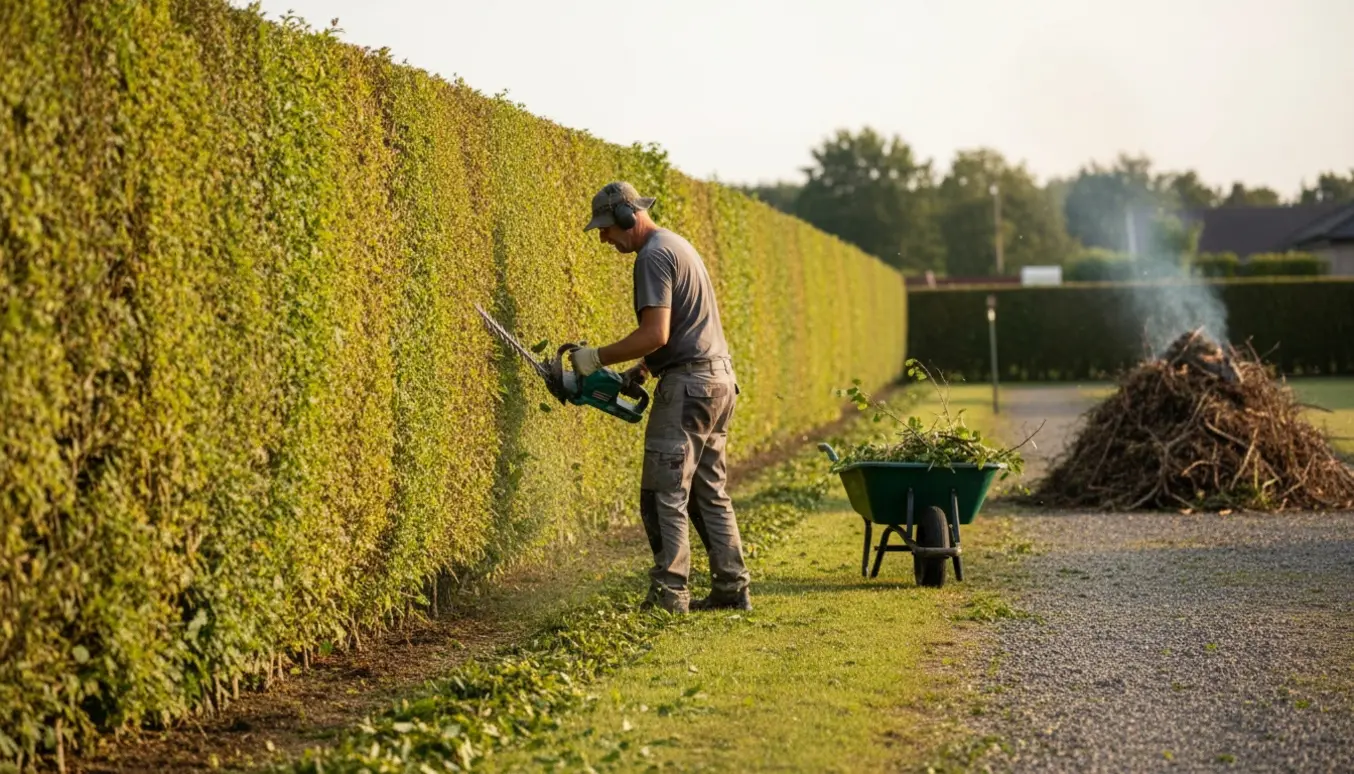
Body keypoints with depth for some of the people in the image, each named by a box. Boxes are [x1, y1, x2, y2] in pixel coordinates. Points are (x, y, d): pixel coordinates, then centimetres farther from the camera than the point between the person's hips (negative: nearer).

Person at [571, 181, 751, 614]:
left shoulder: (653, 256, -12)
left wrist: (596, 359, -13)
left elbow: (655, 334, -21)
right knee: (709, 492, 13)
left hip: (688, 384, -10)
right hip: (719, 380, 10)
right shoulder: (677, 245, 19)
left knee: (665, 495, -7)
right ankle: (732, 588, 14)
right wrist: (643, 369, 15)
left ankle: (669, 594, -9)